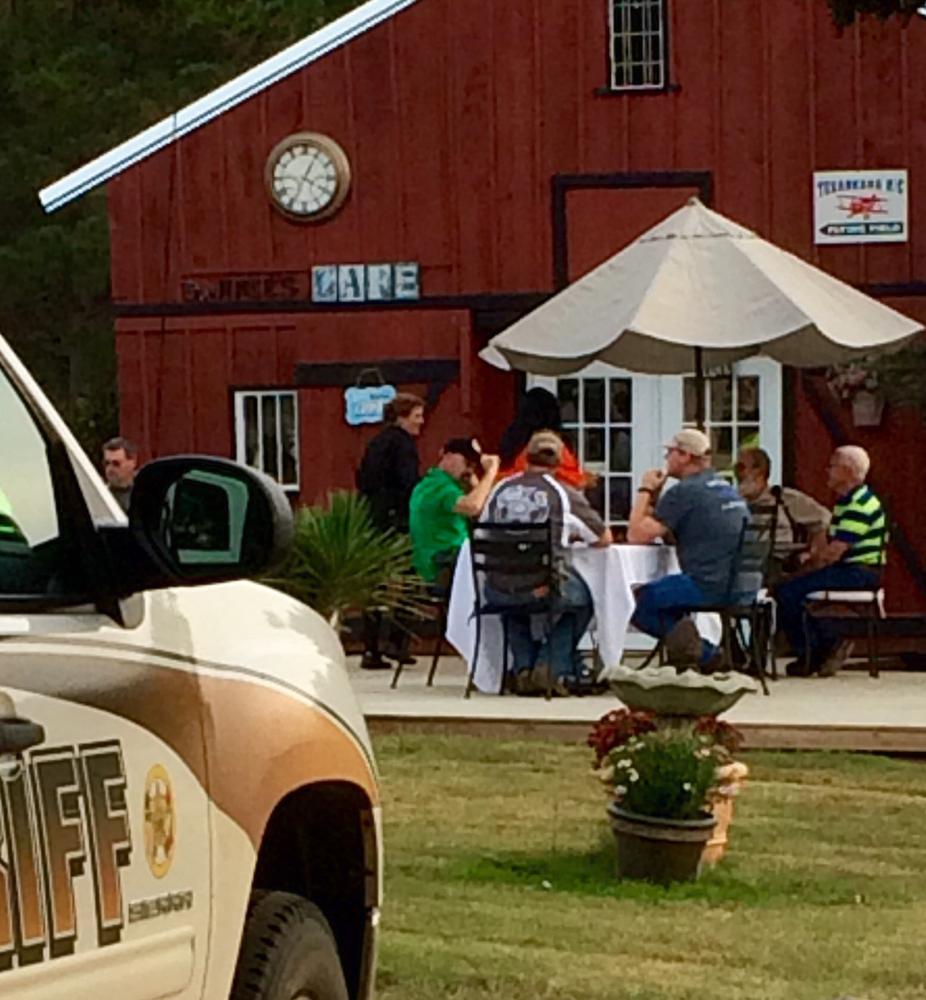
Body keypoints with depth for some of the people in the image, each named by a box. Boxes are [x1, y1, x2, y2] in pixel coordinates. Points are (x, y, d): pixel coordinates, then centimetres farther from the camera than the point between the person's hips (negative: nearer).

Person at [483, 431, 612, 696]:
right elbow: (605, 539, 9)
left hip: (499, 591, 3)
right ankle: (554, 668, 20)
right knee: (580, 599, 29)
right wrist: (571, 534, 31)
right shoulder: (565, 494, -1)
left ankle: (522, 669, 27)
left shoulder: (500, 489, 7)